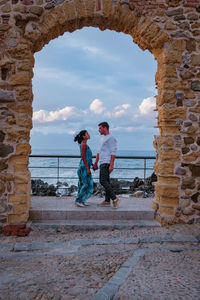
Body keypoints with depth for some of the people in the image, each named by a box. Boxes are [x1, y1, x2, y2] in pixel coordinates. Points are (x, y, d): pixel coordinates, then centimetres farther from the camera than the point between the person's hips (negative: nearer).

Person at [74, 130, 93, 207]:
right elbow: (83, 157, -19)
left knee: (89, 184, 10)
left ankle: (82, 200, 16)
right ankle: (77, 201, -2)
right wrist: (87, 168, -21)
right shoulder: (83, 144, -12)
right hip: (84, 167, -10)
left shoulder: (85, 145, 17)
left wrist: (92, 164, 18)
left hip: (86, 167, 10)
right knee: (85, 184, -9)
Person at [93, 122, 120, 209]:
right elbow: (99, 152, 25)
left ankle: (114, 198, -10)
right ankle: (107, 201, 14)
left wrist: (111, 165, -21)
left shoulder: (111, 138, -8)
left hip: (106, 163, -9)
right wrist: (96, 163, 24)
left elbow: (113, 152, -15)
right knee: (106, 181, 10)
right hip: (102, 163, 9)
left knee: (103, 181, -15)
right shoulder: (102, 138, 21)